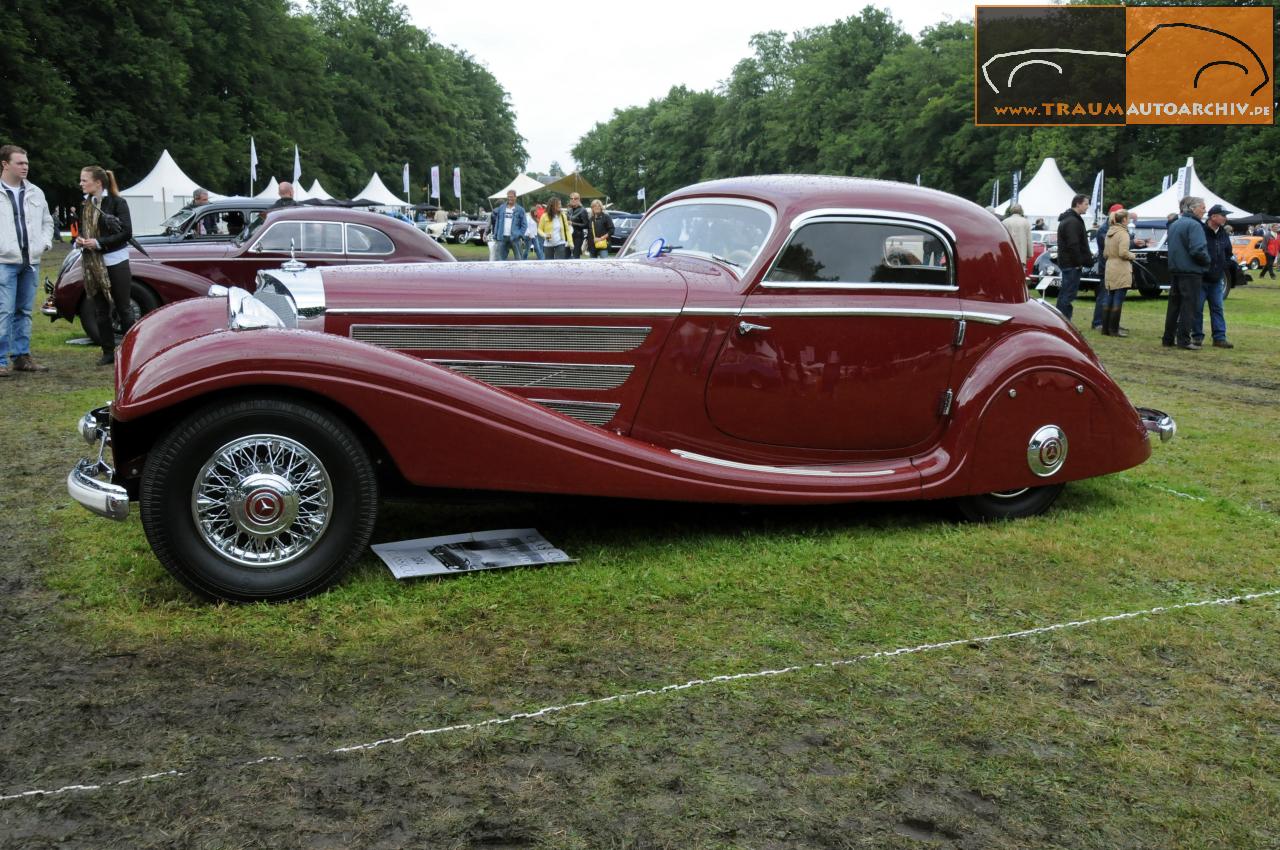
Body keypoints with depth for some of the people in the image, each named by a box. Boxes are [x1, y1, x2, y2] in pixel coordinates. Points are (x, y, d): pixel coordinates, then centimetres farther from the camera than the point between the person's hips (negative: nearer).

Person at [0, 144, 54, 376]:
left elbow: (47, 222, 23)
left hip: (30, 262, 6)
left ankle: (21, 356, 20)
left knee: (24, 312, 12)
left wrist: (44, 243, 7)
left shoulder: (35, 193, 14)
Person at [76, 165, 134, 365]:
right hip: (93, 263, 6)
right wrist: (79, 240, -4)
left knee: (123, 308, 1)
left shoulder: (117, 202, -8)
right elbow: (82, 229, 19)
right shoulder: (85, 204, 9)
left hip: (115, 261, -6)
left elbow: (126, 233, -13)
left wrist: (99, 242, -18)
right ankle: (108, 352, 14)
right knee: (101, 310, 8)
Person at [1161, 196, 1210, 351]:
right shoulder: (1194, 225, -14)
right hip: (1190, 272, -8)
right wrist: (1206, 260, -6)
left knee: (1174, 305, 12)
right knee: (1188, 306, -3)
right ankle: (1183, 340, -2)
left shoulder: (1174, 224, 14)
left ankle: (1168, 339, 15)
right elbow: (1197, 250, -22)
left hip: (1174, 270, 8)